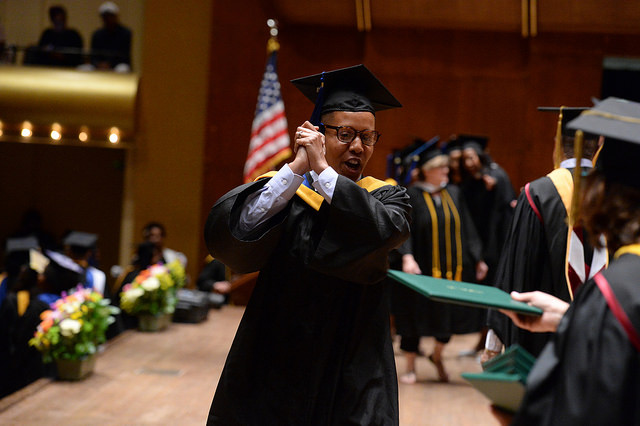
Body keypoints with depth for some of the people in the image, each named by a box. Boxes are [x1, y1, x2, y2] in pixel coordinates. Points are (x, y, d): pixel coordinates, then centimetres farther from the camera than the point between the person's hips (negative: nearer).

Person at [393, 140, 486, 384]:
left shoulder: (454, 194, 8)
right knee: (415, 316, 4)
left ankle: (437, 355, 33)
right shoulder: (411, 196, -7)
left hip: (452, 267, 4)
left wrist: (477, 259, 10)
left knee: (452, 313, 5)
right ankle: (410, 368, 19)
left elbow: (466, 229, 12)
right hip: (422, 269, -4)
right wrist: (407, 257, -29)